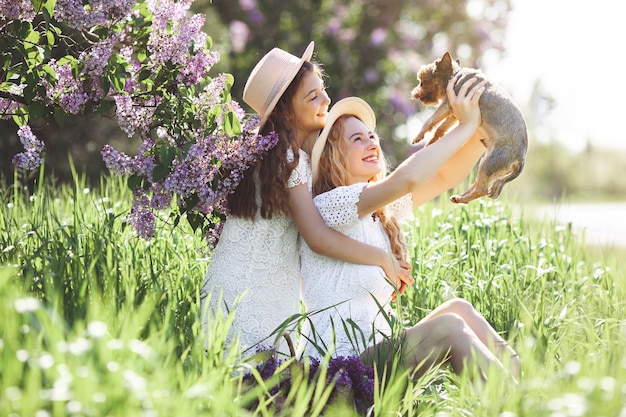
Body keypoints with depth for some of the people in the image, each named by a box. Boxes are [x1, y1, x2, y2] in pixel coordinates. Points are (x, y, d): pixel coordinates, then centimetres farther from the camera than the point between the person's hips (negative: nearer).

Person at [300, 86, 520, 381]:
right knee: (448, 327, -23)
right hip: (339, 365, -9)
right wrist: (465, 126, -16)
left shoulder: (381, 211, 15)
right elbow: (406, 178, -26)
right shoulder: (327, 205, -13)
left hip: (377, 350, 9)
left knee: (458, 309, -9)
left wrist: (478, 129, -4)